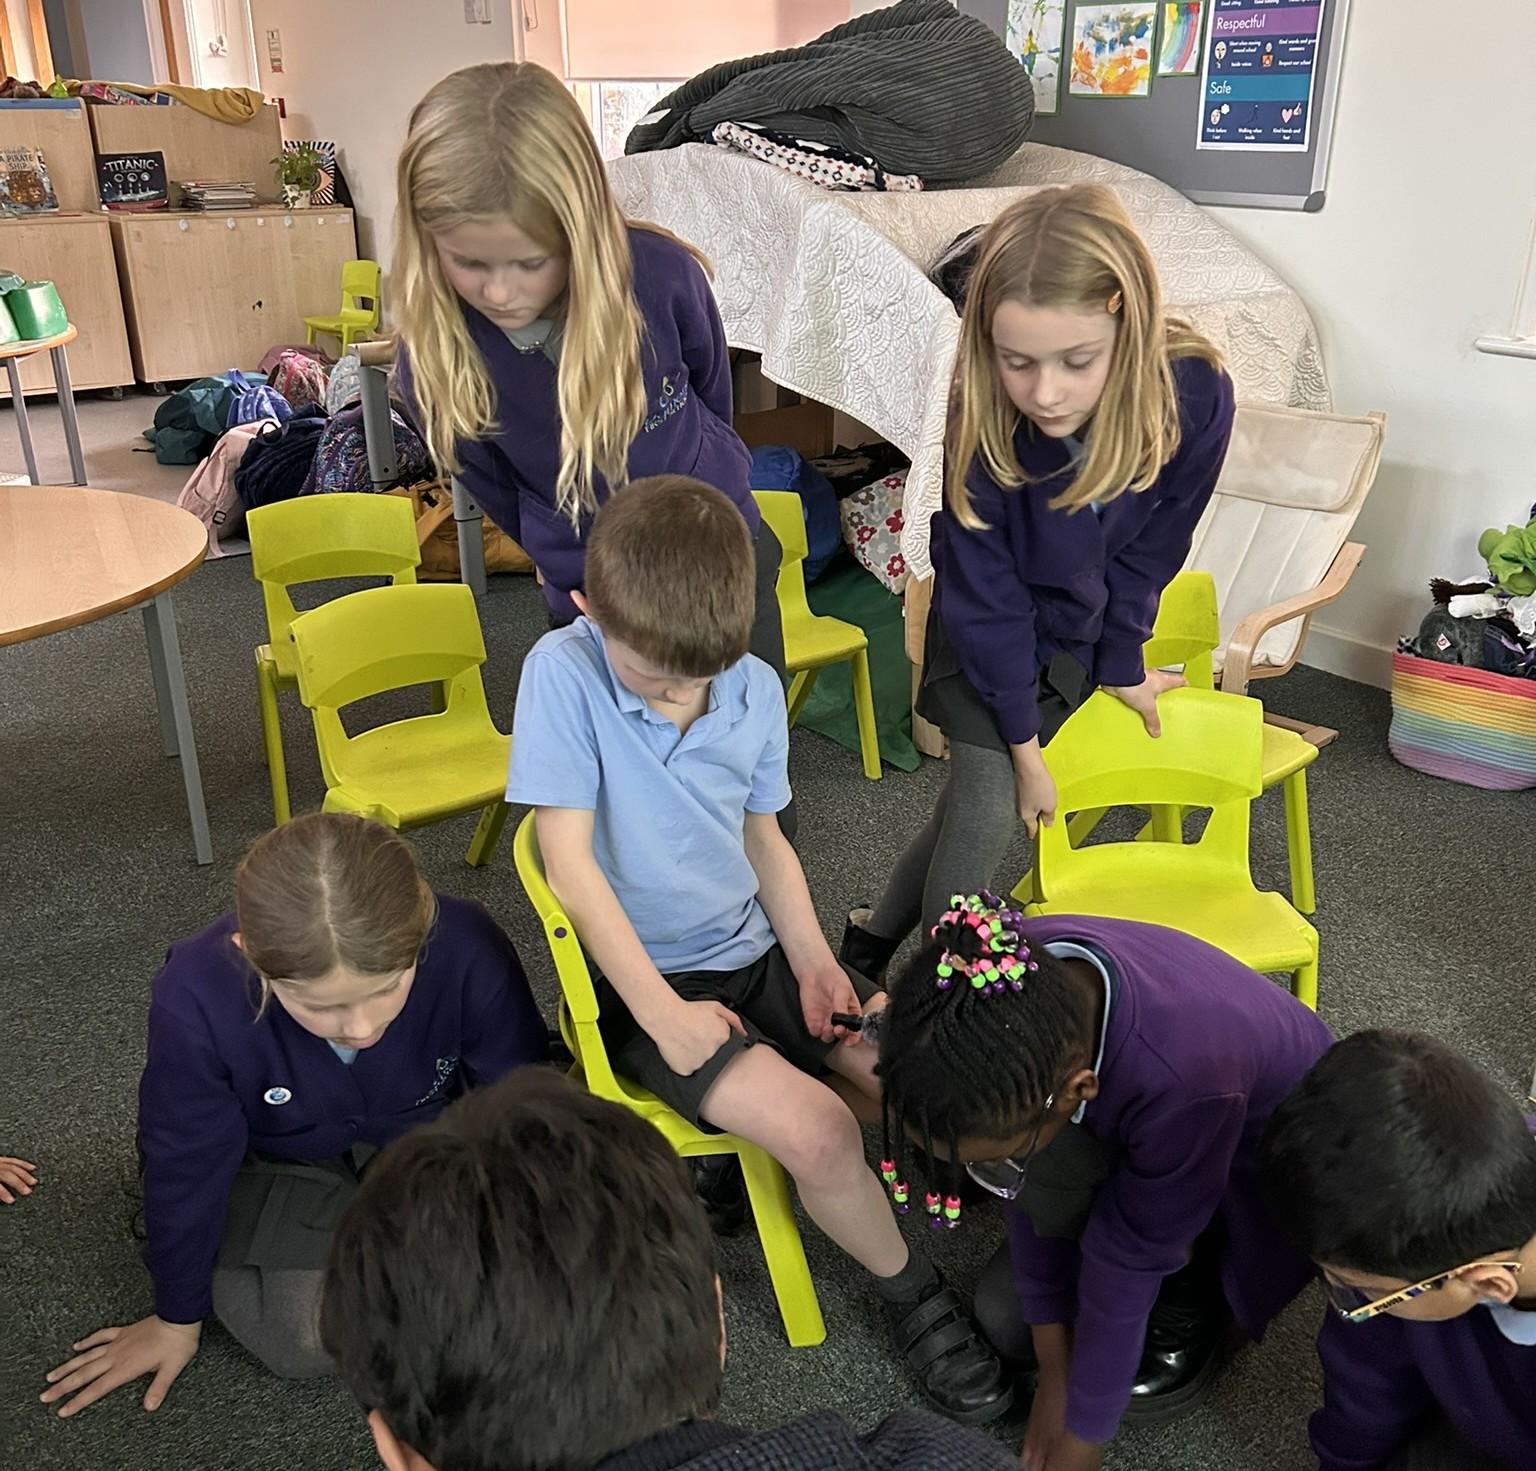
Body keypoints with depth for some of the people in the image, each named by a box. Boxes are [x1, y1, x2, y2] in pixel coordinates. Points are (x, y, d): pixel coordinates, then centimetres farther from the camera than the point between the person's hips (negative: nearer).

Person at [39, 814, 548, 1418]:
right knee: (310, 1339, -18)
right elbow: (187, 1167, -16)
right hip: (276, 1162, -1)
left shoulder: (467, 950, -36)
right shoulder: (196, 999, -35)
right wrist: (178, 1319, 1)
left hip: (428, 1132, 1)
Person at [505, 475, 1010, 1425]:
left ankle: (747, 1159, 16)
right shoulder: (562, 674, -18)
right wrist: (662, 1013, -20)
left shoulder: (757, 689, -3)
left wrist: (812, 956, -6)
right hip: (645, 982, -5)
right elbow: (569, 860, -19)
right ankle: (914, 1294, 8)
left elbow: (764, 839, 9)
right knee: (819, 1133, -21)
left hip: (757, 955, 6)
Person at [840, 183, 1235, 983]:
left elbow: (1149, 550, -11)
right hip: (984, 631, -2)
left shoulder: (1194, 394, -28)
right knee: (988, 807, -9)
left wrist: (1121, 664, -1)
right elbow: (987, 597, -22)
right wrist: (1023, 741, -15)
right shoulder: (979, 423, -32)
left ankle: (878, 930, 31)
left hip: (1079, 632, 2)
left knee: (978, 798, 8)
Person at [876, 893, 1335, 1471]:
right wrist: (1055, 1365, -7)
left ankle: (1191, 1280, -1)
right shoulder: (1015, 991, -29)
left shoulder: (1183, 1080, -44)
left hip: (1268, 1164, -4)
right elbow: (1034, 1189, -14)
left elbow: (1128, 1264, -28)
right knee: (1005, 1319, -4)